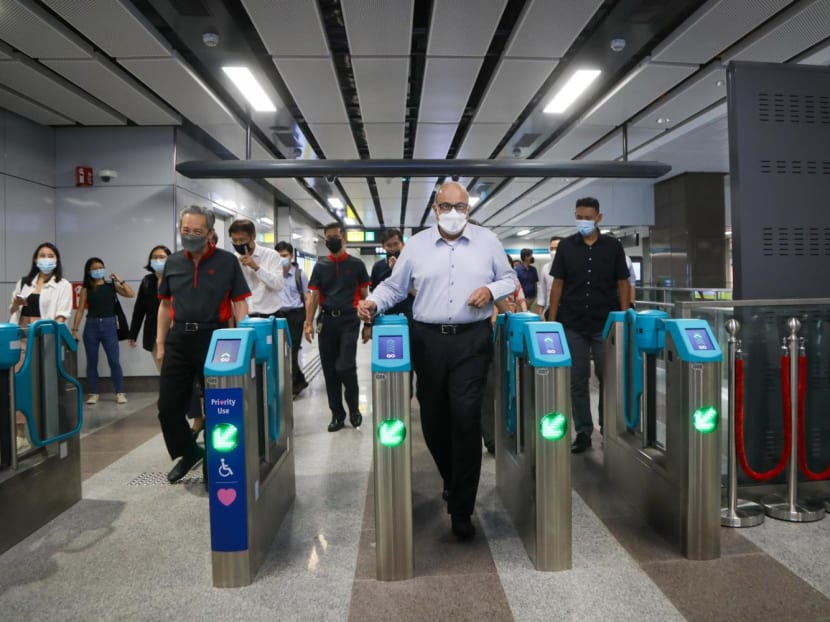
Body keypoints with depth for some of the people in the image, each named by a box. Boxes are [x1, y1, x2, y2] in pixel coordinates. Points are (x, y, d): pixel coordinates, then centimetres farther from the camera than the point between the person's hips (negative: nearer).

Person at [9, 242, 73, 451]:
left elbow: (61, 315, -5)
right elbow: (12, 311, 22)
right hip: (21, 337, 4)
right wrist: (16, 303, -1)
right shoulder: (23, 283, 18)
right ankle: (19, 435, -4)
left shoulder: (63, 285, 5)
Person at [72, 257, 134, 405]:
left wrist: (119, 280, -7)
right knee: (92, 362, 6)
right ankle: (93, 393, 16)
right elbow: (80, 310, 4)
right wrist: (75, 329, 0)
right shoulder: (86, 288, 5)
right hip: (91, 326, 1)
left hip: (109, 325, -1)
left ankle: (120, 393, 4)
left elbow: (131, 294, -6)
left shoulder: (111, 285, 5)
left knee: (114, 361, -4)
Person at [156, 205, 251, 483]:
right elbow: (165, 305, 14)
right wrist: (160, 343, 9)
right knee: (168, 406, 7)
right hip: (179, 339, 4)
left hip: (214, 338, -4)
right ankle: (188, 452, 30)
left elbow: (239, 303, -3)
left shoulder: (227, 261, -2)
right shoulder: (172, 263, 9)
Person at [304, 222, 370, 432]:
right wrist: (309, 322, -5)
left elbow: (364, 295, 5)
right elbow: (314, 296, 5)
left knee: (345, 366, -13)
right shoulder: (320, 266, 9)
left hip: (349, 320, -3)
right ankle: (337, 413, 17)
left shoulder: (356, 264, 3)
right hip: (327, 320, 3)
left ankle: (354, 408, 12)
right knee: (329, 369, 6)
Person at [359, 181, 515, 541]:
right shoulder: (416, 244, 8)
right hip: (428, 340, 2)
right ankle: (453, 482, 37)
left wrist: (491, 289, -7)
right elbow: (394, 286, 9)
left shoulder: (488, 241, 8)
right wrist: (374, 304, -9)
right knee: (433, 420, 9)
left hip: (472, 340, -1)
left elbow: (509, 279, 13)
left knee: (466, 418, -10)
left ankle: (461, 509, 3)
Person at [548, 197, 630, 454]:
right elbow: (557, 284, 4)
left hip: (606, 324, 0)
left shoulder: (613, 246, 3)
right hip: (572, 325, 0)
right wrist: (551, 320, -1)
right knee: (577, 381, 4)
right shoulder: (566, 246, 4)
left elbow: (622, 284, 5)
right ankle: (583, 432, 14)